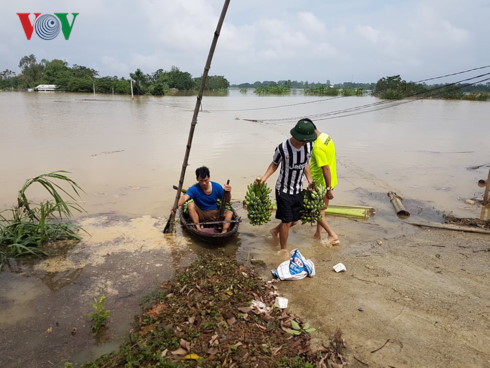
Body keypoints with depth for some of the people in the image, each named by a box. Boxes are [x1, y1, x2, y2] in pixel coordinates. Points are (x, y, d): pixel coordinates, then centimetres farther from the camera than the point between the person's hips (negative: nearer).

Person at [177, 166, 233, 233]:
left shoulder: (217, 187, -6)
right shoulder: (194, 189, -14)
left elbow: (227, 200, 2)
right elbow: (184, 198, -33)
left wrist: (228, 192, -21)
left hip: (214, 214, 2)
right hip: (200, 214, -2)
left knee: (229, 213, -23)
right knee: (191, 204, -29)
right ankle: (199, 229, -34)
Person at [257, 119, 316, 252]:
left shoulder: (308, 146, -7)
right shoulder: (282, 148, -22)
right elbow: (274, 165, -6)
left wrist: (310, 180, 3)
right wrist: (264, 177, -20)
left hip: (298, 189, 5)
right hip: (284, 190, -5)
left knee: (294, 221, 16)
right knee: (287, 221, 0)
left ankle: (275, 230, 46)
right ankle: (284, 250, 23)